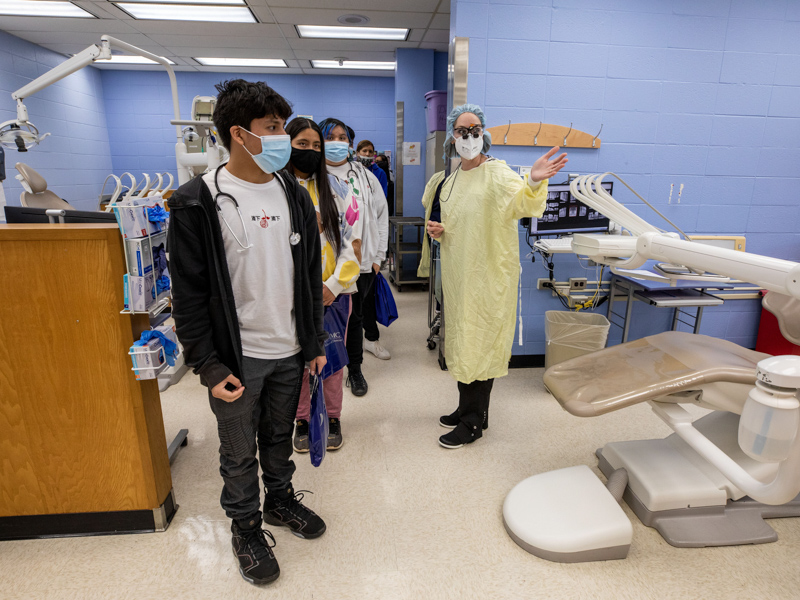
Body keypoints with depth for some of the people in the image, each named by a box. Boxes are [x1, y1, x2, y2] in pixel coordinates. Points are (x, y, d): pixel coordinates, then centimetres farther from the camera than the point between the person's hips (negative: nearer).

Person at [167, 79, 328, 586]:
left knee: (280, 436, 22)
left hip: (289, 352, 4)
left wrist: (315, 342, 8)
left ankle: (280, 498, 47)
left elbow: (310, 273, 7)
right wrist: (209, 366, -12)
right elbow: (189, 296, -10)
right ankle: (246, 525, 39)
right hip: (237, 358, -3)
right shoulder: (198, 203, -11)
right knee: (240, 453, 15)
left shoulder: (293, 193, 3)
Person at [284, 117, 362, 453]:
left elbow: (352, 240, 0)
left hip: (334, 291, 1)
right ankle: (303, 420, 30)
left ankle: (332, 418, 30)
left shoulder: (336, 188, 3)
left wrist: (334, 284, -9)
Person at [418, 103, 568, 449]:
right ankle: (466, 407, 35)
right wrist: (437, 230, 2)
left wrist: (533, 183, -55)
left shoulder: (496, 173, -12)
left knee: (479, 343, 1)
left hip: (488, 274, -8)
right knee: (461, 340, 17)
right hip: (458, 273, 8)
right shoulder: (450, 180, 11)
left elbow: (520, 201, -33)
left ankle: (474, 422, 17)